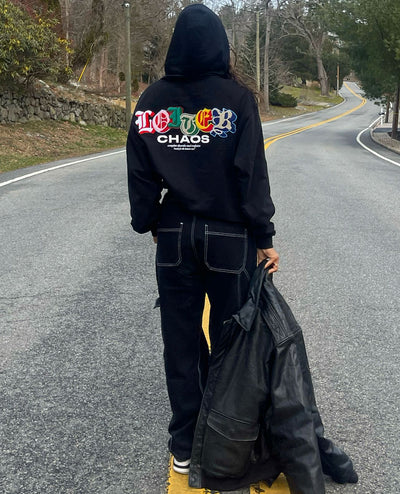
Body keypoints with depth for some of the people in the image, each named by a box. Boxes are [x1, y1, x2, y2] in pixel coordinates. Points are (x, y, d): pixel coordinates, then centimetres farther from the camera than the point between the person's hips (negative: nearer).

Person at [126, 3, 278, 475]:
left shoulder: (153, 99, 1)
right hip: (230, 237, -2)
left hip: (174, 237, 3)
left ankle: (184, 445, 23)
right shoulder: (237, 98, -8)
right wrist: (263, 237, -5)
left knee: (181, 341, 12)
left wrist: (149, 223, 15)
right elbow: (252, 174, -10)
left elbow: (140, 173, 3)